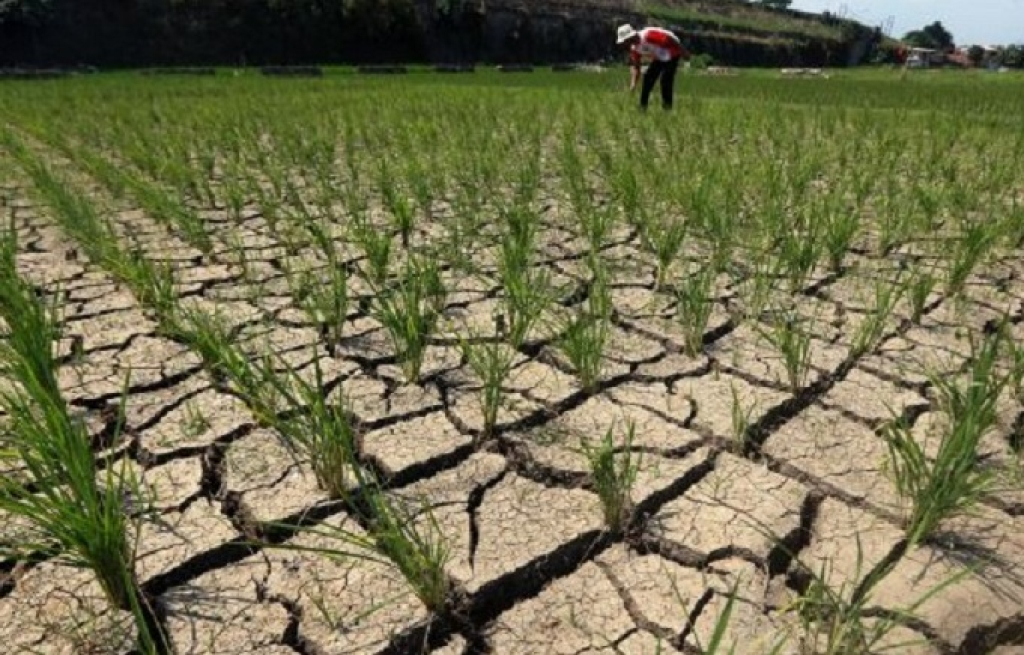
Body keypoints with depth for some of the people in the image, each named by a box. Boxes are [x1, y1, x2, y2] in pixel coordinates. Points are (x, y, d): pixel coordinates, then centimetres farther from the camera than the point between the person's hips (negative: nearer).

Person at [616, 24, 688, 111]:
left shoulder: (648, 35, -32)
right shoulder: (634, 48, -5)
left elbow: (669, 40, -29)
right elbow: (635, 66, -1)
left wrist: (684, 52, -23)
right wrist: (633, 83, -12)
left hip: (672, 54, -8)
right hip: (659, 57, 9)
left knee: (665, 79, -17)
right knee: (648, 77, 6)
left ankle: (667, 106, -7)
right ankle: (643, 106, 14)